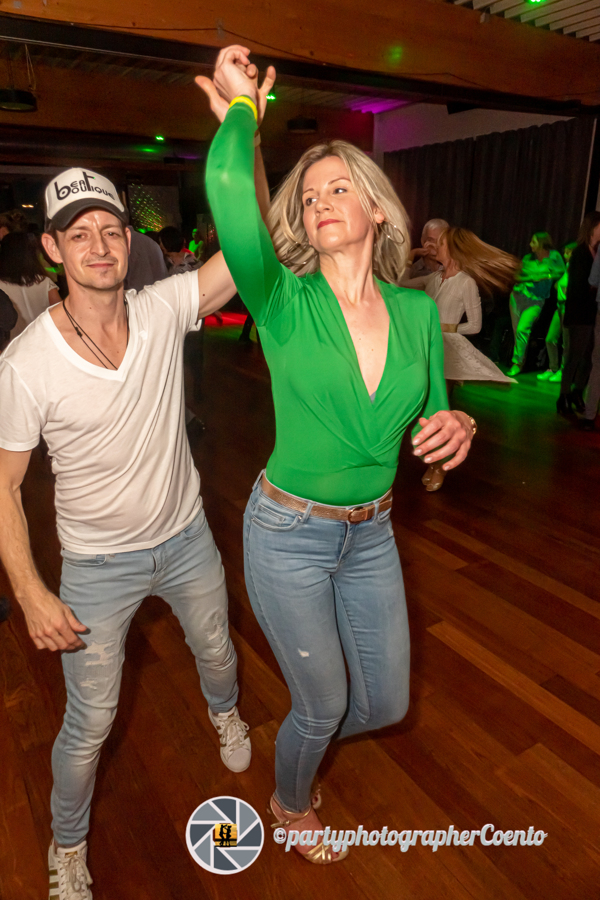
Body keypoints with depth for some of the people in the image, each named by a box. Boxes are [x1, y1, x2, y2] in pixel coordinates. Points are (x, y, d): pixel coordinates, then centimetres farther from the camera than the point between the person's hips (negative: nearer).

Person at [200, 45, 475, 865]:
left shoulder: (417, 310, -2)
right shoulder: (286, 303, -14)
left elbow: (431, 416, 7)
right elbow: (230, 190, -32)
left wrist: (455, 426, -16)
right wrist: (242, 106, -12)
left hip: (371, 534, 5)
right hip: (289, 535, -4)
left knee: (386, 704, 20)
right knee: (325, 706, 16)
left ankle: (303, 740, 56)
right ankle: (289, 805, 53)